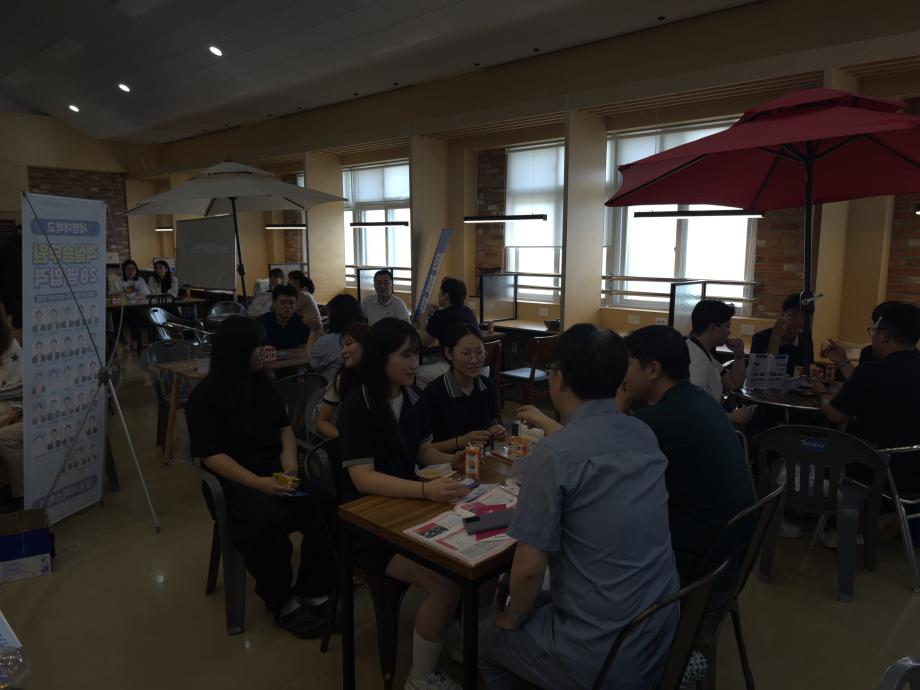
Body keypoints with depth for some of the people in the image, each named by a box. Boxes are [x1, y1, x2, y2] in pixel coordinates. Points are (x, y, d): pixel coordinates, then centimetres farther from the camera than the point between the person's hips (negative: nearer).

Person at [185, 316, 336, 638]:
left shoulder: (263, 382, 12)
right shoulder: (205, 396, -6)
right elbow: (211, 455, -11)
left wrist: (290, 463, -3)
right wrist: (258, 483, -22)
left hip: (277, 469, 5)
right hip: (235, 478, -5)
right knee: (270, 520, -36)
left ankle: (312, 592, -5)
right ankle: (282, 602, -11)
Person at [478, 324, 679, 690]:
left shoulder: (554, 453, -23)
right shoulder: (645, 435, -2)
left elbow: (528, 569, -20)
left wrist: (515, 616, 0)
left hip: (603, 659, -6)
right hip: (661, 637, 7)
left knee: (486, 638, 21)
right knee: (541, 603, 31)